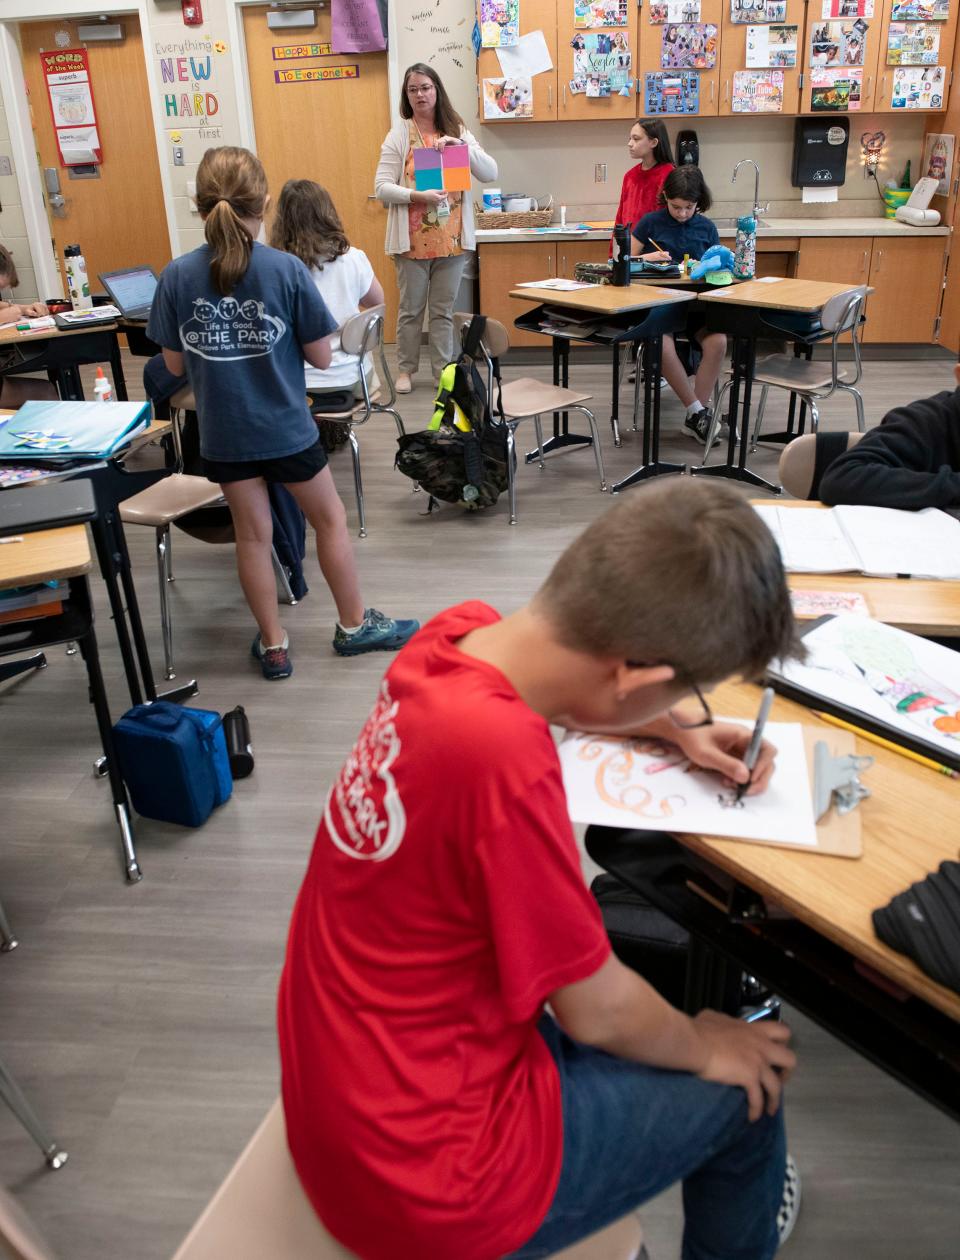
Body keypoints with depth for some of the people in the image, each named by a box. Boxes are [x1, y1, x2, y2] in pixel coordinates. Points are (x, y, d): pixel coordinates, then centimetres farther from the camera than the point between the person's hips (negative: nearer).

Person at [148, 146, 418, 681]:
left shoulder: (178, 276, -8)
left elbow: (175, 365, 0)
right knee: (331, 520, 16)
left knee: (253, 535, 15)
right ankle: (355, 626, 30)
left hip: (223, 433, 3)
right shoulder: (287, 269, -15)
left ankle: (274, 646, 26)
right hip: (286, 427, -2)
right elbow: (322, 356, -10)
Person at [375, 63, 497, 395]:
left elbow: (491, 173, 0)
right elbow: (382, 187, -7)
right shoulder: (399, 134, -1)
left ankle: (444, 370, 17)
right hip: (413, 238, -2)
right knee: (411, 309, 6)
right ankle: (406, 370, 19)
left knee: (444, 310, 9)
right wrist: (418, 196, -22)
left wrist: (462, 145, -15)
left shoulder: (457, 131, 8)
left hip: (452, 237, 2)